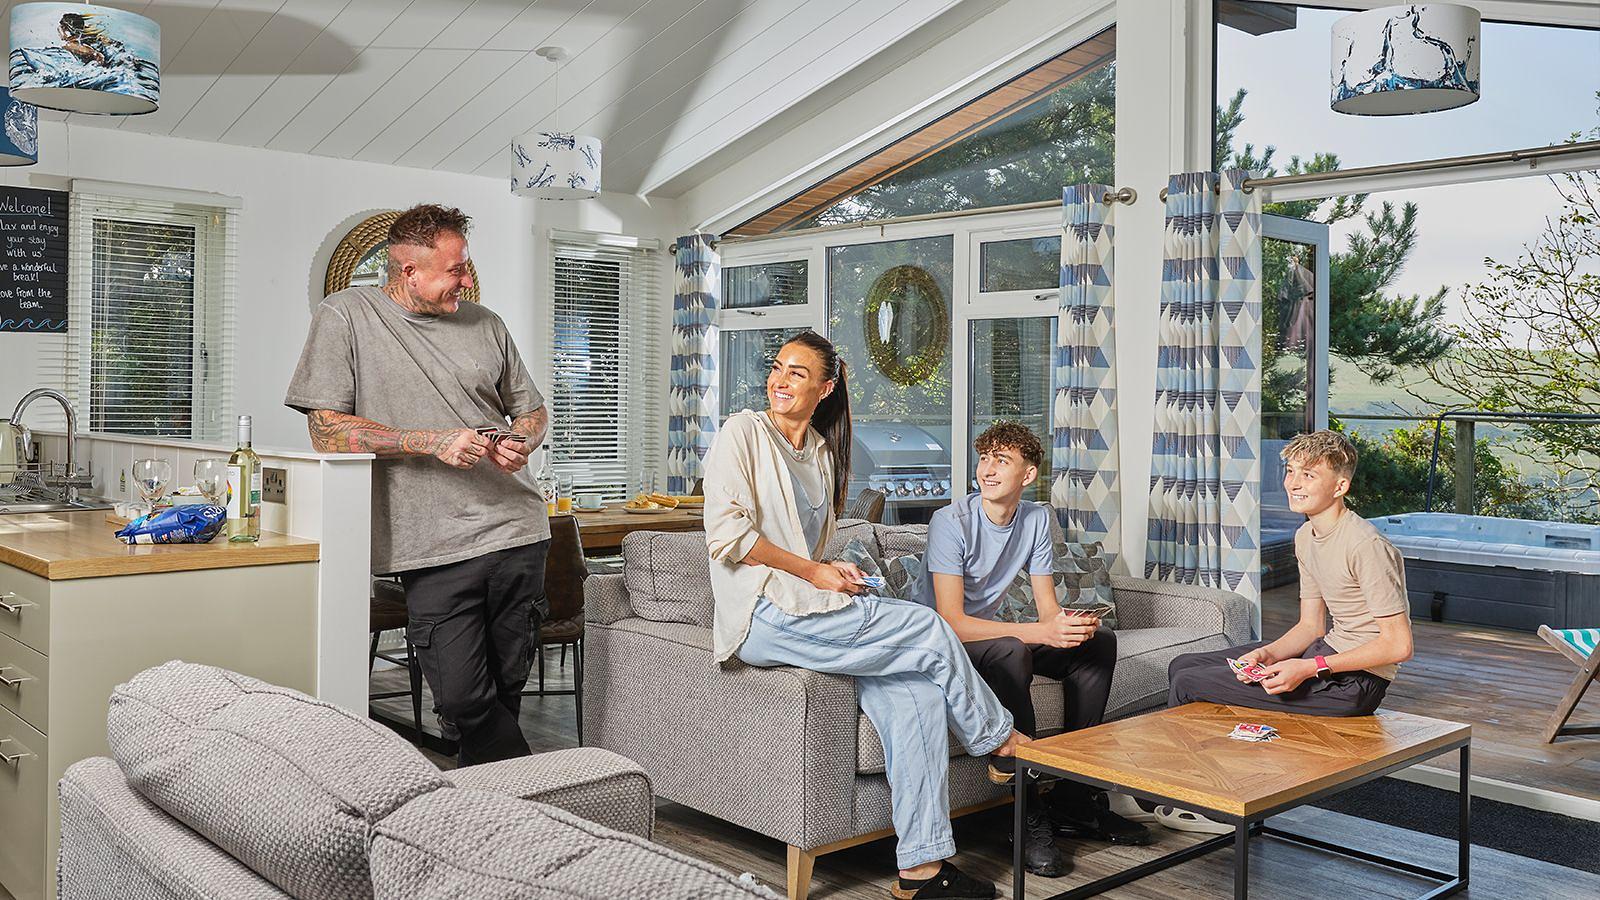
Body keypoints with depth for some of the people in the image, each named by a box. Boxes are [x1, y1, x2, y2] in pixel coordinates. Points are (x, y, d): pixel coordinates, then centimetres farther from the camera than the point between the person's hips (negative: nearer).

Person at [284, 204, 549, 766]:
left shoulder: (485, 325, 13)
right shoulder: (346, 316, 1)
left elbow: (532, 409, 25)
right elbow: (327, 429, -6)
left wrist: (521, 442, 0)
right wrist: (432, 441, -13)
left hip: (518, 534, 4)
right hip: (436, 549, -3)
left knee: (507, 691, 8)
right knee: (463, 703, -9)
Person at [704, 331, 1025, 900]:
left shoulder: (823, 452, 20)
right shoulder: (743, 433, -1)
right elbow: (727, 537, -11)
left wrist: (834, 571, 5)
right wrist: (814, 572, -12)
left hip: (804, 607, 7)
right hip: (764, 617, -6)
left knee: (914, 686, -18)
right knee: (928, 630, -14)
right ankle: (1004, 742, 9)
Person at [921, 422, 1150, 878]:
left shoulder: (1037, 519, 0)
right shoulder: (951, 522, -21)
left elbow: (1048, 607, -2)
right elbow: (952, 622, -28)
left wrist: (1074, 625, -28)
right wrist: (1041, 631, -37)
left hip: (993, 632, 7)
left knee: (1100, 640, -6)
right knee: (1010, 651, -36)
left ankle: (1071, 797, -3)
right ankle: (1027, 814, -27)